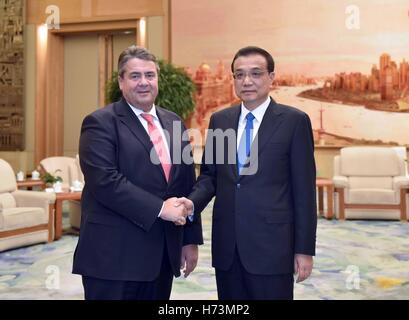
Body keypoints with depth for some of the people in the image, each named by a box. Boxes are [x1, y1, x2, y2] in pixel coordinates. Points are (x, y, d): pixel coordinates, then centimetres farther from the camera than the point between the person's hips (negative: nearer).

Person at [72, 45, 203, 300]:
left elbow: (188, 184, 13)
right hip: (114, 255, -5)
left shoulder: (174, 123, 12)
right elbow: (105, 181, -18)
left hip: (162, 254, 6)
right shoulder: (101, 123, -6)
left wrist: (191, 239, 10)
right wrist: (159, 208, -18)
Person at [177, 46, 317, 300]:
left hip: (272, 244, -4)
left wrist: (305, 249, -5)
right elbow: (210, 174, 13)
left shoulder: (294, 121, -3)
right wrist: (193, 202, -8)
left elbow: (304, 189, -4)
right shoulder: (219, 120, 9)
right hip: (227, 246, 4)